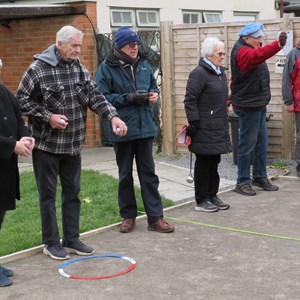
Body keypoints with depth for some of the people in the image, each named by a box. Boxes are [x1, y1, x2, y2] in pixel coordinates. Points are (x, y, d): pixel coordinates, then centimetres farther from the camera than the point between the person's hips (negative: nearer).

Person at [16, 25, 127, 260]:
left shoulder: (80, 69, 5)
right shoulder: (38, 69, -12)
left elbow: (95, 96, 0)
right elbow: (22, 100, -9)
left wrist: (113, 116, -16)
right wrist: (48, 117, -18)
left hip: (73, 144, 6)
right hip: (46, 144, -6)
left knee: (73, 193, 12)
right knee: (48, 195, 4)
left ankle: (71, 239, 24)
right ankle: (51, 243, 15)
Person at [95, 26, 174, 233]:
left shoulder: (144, 64, 7)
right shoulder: (107, 68, -8)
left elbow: (153, 85, 20)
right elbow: (103, 97, -13)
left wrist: (154, 94, -3)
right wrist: (129, 98, -20)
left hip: (145, 127, 4)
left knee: (148, 172, 7)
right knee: (125, 174, 10)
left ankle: (156, 217, 11)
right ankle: (128, 216, 23)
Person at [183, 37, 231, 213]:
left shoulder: (221, 72, 14)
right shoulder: (199, 73, -14)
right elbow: (190, 101, -17)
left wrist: (225, 123, 21)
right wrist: (194, 123, -20)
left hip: (218, 129, 8)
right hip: (205, 130, -8)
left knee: (214, 163, 14)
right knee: (203, 164, 1)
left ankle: (212, 196, 25)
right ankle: (201, 201, 11)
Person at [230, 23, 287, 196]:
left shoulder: (250, 49, 17)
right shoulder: (242, 51, -17)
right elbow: (258, 55, -37)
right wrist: (278, 45, -51)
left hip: (258, 104, 10)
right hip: (248, 106, -10)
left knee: (262, 143, 14)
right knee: (248, 143, -4)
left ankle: (260, 177, 25)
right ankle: (243, 182, 4)